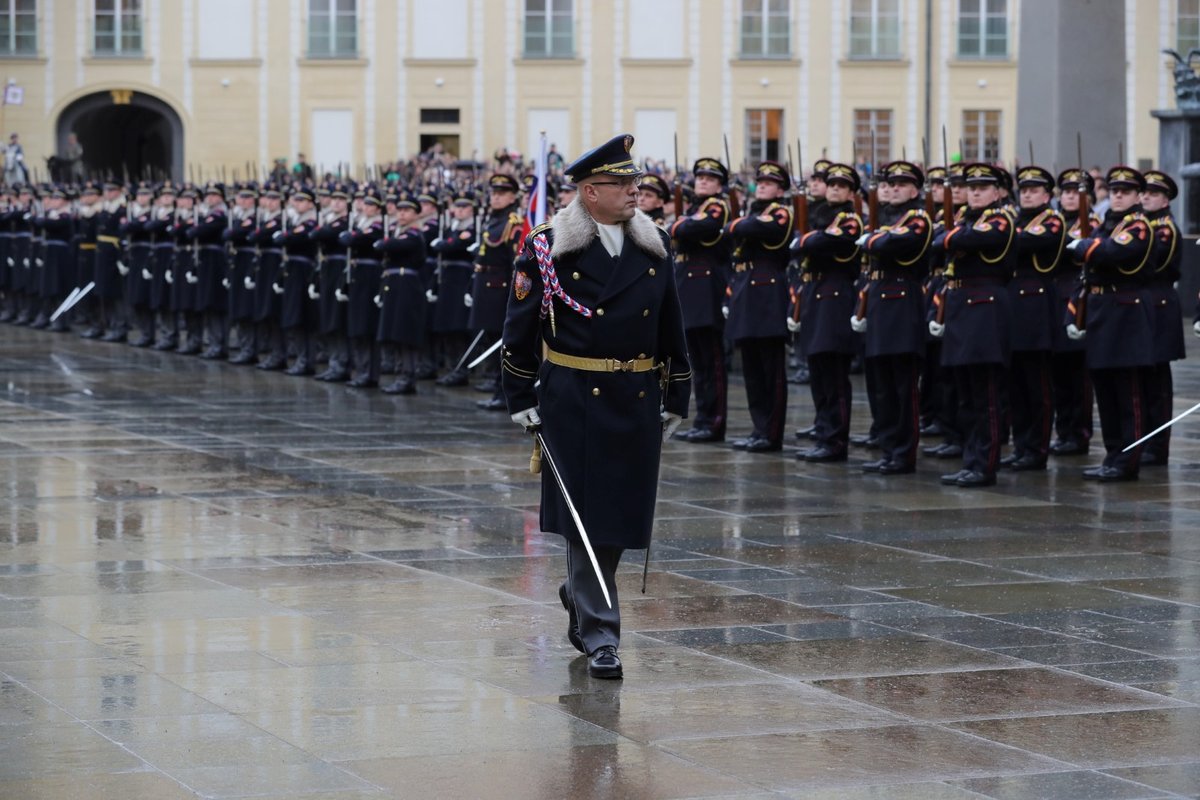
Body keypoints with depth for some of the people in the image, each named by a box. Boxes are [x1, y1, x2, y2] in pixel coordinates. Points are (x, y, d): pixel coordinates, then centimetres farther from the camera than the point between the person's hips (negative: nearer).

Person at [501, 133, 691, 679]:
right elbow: (520, 331, -2)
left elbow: (671, 330, 13)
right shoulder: (547, 249, -5)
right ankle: (599, 635, 0)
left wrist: (675, 401, 11)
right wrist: (522, 403, -4)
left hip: (637, 402, 4)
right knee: (585, 514, -5)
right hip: (573, 402, -4)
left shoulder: (655, 247, 8)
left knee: (621, 513, 10)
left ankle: (580, 595, 37)